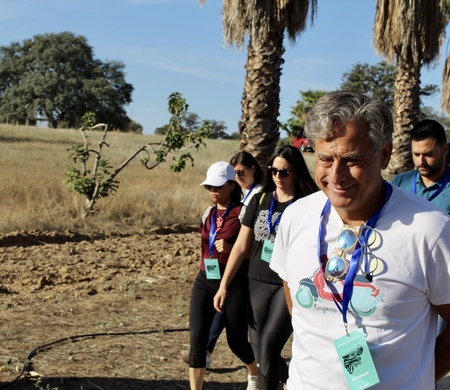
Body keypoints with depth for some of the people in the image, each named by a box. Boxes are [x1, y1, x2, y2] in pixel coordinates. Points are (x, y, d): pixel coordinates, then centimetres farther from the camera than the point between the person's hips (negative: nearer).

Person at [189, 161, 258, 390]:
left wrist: (231, 248, -21)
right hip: (205, 279, 5)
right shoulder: (208, 214, 9)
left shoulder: (242, 213, -10)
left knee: (236, 341, 8)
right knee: (197, 338, -6)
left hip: (234, 282, -5)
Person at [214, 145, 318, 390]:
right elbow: (241, 246, 7)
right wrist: (224, 285, 4)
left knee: (268, 348, -13)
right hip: (257, 284, 4)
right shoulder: (260, 200, 5)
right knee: (260, 352, 8)